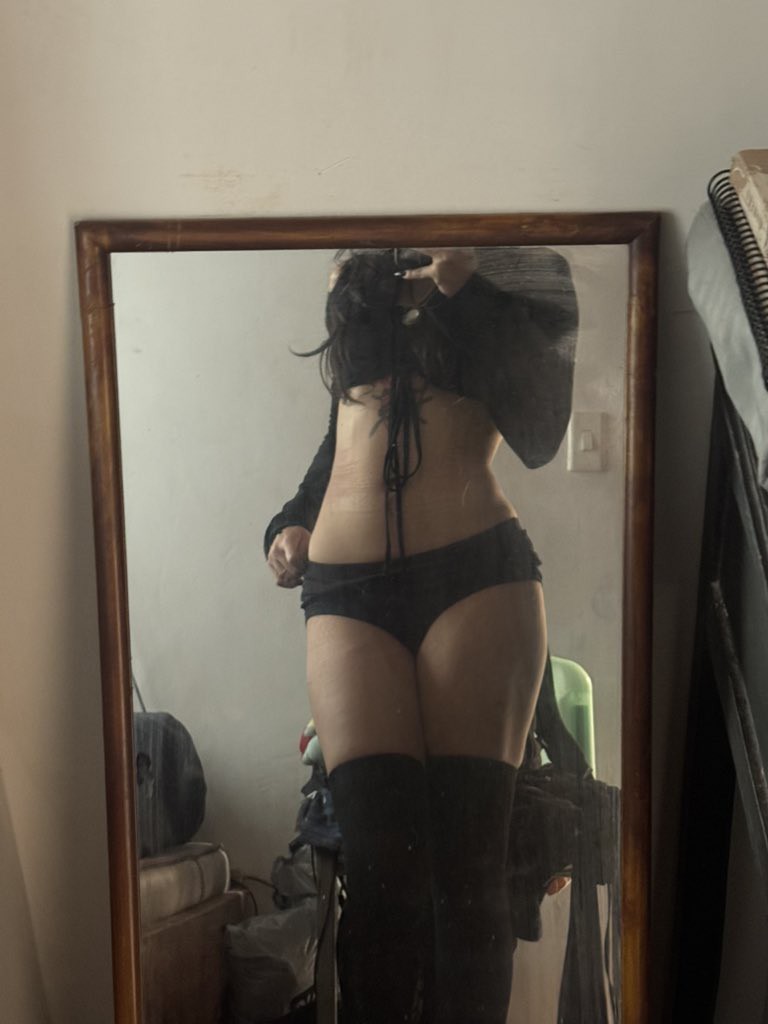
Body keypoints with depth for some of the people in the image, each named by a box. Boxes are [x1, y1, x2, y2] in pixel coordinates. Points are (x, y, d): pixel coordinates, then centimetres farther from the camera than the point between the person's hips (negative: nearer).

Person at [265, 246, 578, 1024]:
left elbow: (539, 435, 0)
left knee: (466, 863, -6)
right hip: (345, 592, 2)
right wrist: (292, 523, 16)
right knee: (380, 864, -9)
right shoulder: (353, 282, 23)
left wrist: (465, 285, -7)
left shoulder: (521, 268, 15)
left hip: (478, 575, -2)